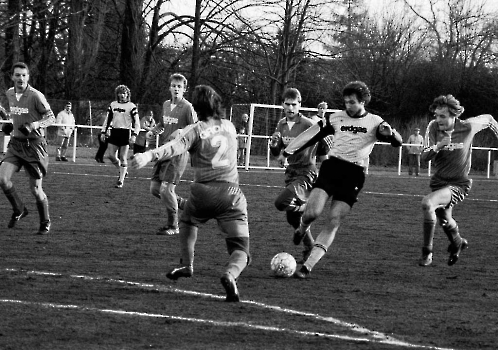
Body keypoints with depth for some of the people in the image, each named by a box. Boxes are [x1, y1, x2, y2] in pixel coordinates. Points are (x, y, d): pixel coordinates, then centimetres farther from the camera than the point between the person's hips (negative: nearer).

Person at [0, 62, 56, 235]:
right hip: (16, 143, 5)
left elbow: (51, 117, -10)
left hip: (34, 144, -5)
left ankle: (45, 222, 19)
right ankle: (19, 210, 12)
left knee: (36, 189, -4)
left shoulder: (35, 96, -14)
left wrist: (36, 124, -26)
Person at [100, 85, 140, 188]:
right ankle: (123, 170, 24)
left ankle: (121, 181, 0)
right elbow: (107, 120, 17)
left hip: (125, 133, -4)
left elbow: (136, 123, -4)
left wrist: (134, 135, -15)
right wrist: (103, 132, 9)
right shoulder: (113, 105, 10)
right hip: (114, 132, 4)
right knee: (111, 155, -1)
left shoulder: (131, 106, -2)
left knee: (123, 158, -5)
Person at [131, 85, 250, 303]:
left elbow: (176, 147, -19)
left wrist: (150, 155, -33)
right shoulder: (229, 127, 15)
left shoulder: (196, 130, 2)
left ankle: (186, 264, 29)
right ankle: (230, 274, -32)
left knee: (188, 221, 35)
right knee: (240, 250, -2)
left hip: (202, 191, -1)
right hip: (231, 193, 1)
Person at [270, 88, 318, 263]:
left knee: (281, 203, -27)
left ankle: (305, 209, 0)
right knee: (292, 218, 12)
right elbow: (276, 153, 13)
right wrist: (274, 144, -8)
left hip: (306, 173, -7)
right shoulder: (281, 125, 7)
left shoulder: (307, 125, -14)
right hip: (291, 173, 7)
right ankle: (310, 248, 29)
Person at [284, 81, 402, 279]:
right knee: (312, 212, -18)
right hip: (332, 167, 1)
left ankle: (307, 266, -6)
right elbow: (314, 134, 19)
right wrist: (290, 150, 14)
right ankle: (303, 229, 18)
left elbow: (398, 142, 0)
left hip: (354, 174, -1)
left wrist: (389, 133, -23)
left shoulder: (374, 122, 6)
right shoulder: (337, 118, 12)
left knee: (333, 223, -8)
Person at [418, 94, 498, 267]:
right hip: (438, 180, 5)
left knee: (427, 203, -29)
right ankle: (457, 243, 56)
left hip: (459, 184, -5)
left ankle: (427, 253, -20)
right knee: (444, 221, 21)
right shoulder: (433, 127, -12)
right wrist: (438, 147, -33)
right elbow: (425, 156, -14)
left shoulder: (467, 127, -18)